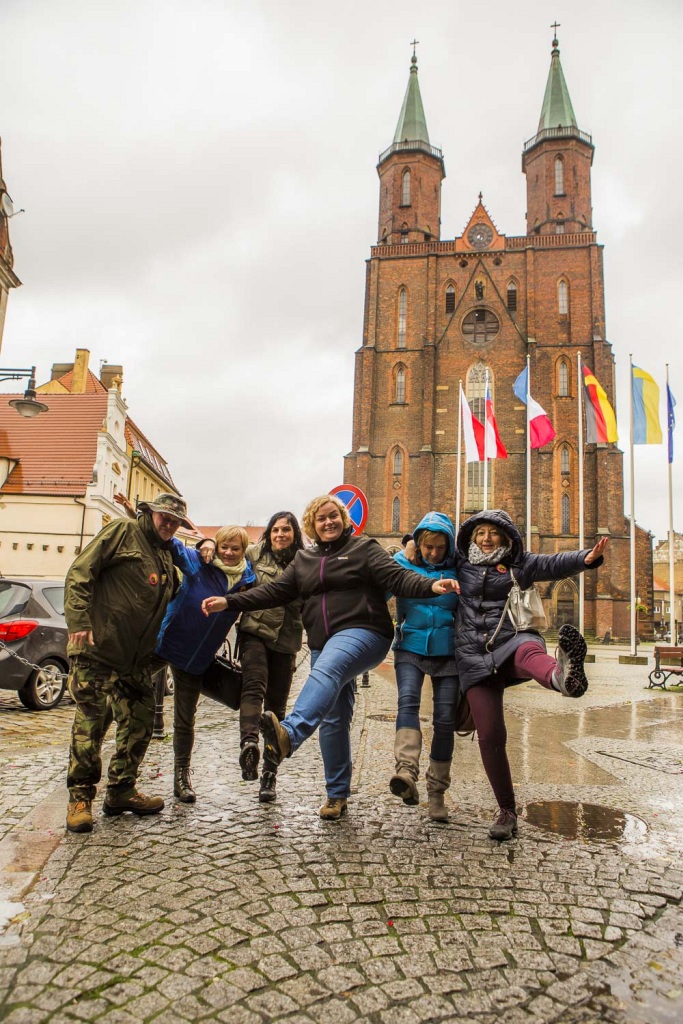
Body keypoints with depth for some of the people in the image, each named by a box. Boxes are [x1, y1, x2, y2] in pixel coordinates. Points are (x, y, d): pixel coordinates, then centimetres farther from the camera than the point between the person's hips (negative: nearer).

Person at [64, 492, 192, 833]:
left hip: (137, 658, 8)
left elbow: (170, 601, 29)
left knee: (140, 721, 9)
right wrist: (79, 622, -19)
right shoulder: (123, 530, -4)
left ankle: (120, 791, 22)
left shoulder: (166, 557, 19)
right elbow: (80, 573, -11)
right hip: (96, 648, -8)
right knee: (91, 722, -4)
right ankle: (80, 797, 10)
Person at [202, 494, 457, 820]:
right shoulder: (304, 559, 19)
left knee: (326, 671, -36)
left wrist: (430, 586, -27)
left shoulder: (364, 549, 4)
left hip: (361, 632, -6)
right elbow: (275, 591, 13)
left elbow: (397, 577, -8)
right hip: (323, 644, 6)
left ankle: (289, 733, -56)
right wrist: (229, 602, 3)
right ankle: (337, 793, 20)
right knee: (332, 718, 8)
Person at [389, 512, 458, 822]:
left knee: (445, 718, 1)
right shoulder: (402, 564, -2)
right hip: (410, 648, -1)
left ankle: (436, 792, 14)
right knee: (408, 701, -25)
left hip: (447, 652, 1)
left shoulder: (458, 570, -1)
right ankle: (406, 773, -41)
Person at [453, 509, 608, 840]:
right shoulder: (461, 565, 15)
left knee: (530, 652, -39)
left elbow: (555, 564, -8)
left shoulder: (518, 564, 9)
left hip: (513, 640, -2)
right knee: (489, 735, -6)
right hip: (475, 656, 2)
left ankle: (563, 676, -76)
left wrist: (586, 558, -27)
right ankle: (507, 811, 8)